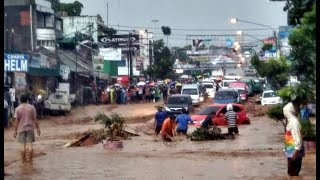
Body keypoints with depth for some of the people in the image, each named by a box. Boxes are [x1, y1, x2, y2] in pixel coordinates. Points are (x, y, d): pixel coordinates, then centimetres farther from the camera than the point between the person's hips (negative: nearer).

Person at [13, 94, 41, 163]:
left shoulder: (18, 109, -3)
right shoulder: (31, 107, -3)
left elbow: (16, 121, -4)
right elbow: (35, 119, -3)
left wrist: (15, 131, 2)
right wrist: (38, 128, 4)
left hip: (21, 129, 0)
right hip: (30, 128, 0)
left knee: (23, 145, 5)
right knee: (29, 144, 3)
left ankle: (23, 159, 9)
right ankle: (29, 158, 4)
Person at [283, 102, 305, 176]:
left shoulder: (294, 122, -20)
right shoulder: (291, 121, 10)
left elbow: (298, 138, -23)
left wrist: (296, 151, -23)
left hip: (294, 151, -9)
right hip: (291, 150, 9)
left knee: (293, 173, -2)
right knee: (292, 172, 16)